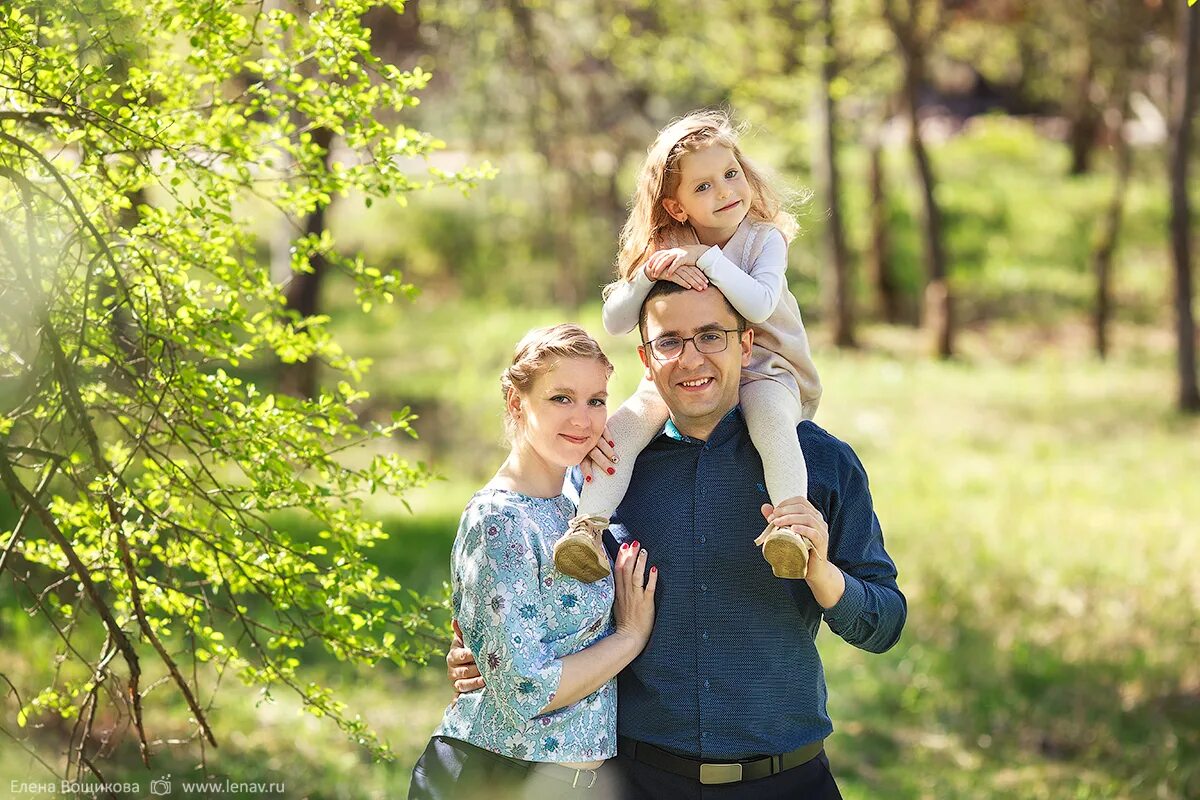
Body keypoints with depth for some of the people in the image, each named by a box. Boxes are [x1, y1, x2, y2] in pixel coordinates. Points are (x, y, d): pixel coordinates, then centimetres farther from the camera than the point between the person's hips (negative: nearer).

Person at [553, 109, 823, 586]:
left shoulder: (764, 238, -7)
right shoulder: (666, 249, 3)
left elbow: (759, 305, -26)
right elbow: (614, 323, -3)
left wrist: (707, 259, -29)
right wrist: (652, 274, -20)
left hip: (761, 371, -3)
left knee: (770, 416, -38)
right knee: (623, 425, -22)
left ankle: (791, 525, -44)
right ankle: (588, 526, -23)